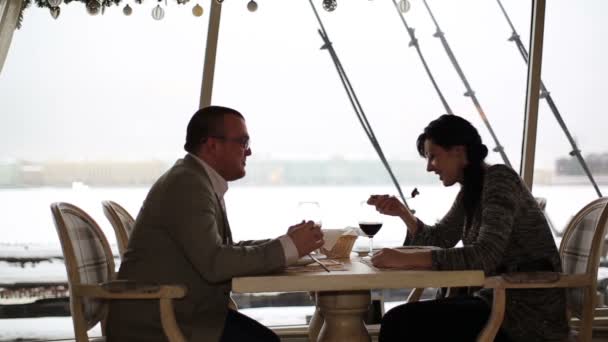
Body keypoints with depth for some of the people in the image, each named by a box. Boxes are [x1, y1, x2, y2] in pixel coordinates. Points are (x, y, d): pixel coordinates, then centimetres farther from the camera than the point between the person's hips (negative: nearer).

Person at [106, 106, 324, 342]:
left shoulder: (201, 181, 13)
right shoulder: (187, 184, -18)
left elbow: (223, 249, 15)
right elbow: (214, 263, -25)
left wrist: (285, 243, 4)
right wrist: (288, 247, -19)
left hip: (179, 312, 9)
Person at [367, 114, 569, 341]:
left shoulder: (499, 179, -16)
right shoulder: (470, 190, 11)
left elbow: (485, 256, -29)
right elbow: (439, 239, 24)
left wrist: (407, 259, -30)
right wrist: (402, 212, 8)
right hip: (498, 301, 8)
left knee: (401, 323, -14)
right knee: (400, 321, 2)